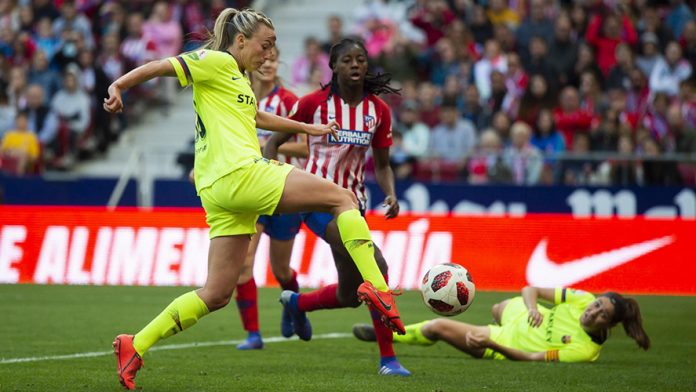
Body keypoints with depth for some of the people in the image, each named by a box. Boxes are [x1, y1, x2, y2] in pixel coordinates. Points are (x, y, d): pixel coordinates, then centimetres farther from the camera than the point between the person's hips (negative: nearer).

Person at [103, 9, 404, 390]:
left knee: (216, 294, 6)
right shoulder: (217, 62, 0)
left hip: (221, 193, 10)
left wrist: (309, 128, 51)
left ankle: (135, 345, 2)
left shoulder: (238, 78, 27)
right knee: (344, 198, -6)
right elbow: (161, 66, -8)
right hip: (240, 173, -10)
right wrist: (118, 85, -21)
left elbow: (256, 117, 45)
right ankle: (375, 287, -21)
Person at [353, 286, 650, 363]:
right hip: (520, 316, 5)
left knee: (438, 327, -1)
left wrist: (491, 343, -40)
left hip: (505, 347, -5)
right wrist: (532, 307, -35)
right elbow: (530, 290, -14)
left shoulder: (585, 350, -36)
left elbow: (531, 359, -34)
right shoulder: (582, 300, -21)